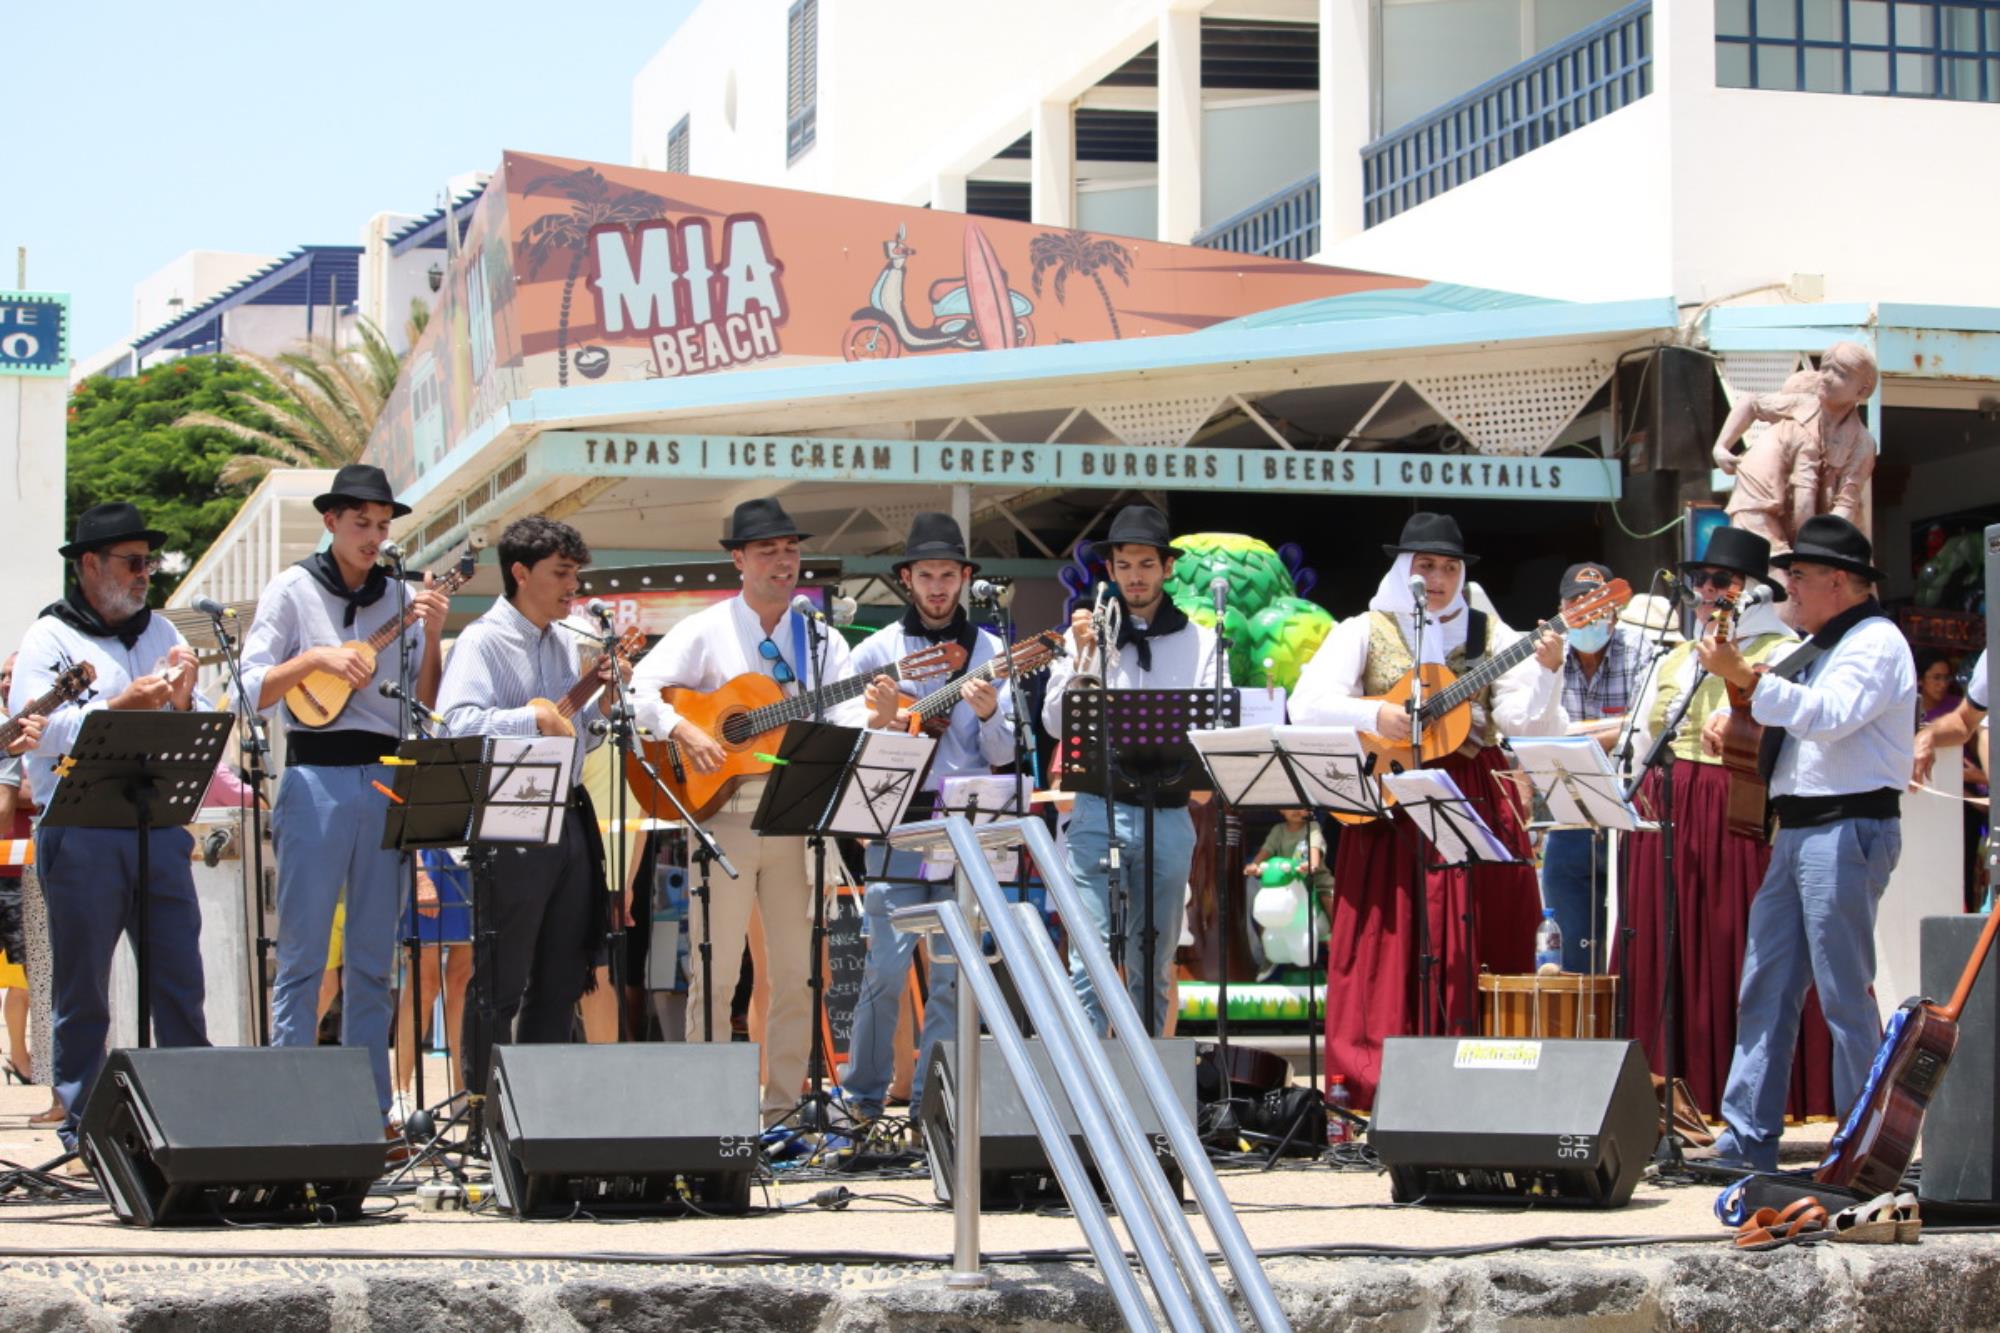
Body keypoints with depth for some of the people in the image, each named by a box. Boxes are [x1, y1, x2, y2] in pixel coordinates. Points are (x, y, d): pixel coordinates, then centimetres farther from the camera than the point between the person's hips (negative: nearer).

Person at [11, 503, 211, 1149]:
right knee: (82, 989, 1)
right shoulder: (51, 639, 2)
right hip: (82, 833, -4)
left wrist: (182, 699, -6)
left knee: (180, 980, 2)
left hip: (159, 826, 4)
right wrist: (123, 705, -19)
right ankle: (83, 1121, 8)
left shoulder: (160, 631, 17)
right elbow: (41, 732, -12)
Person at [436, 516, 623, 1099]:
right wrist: (533, 717, -25)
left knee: (561, 980, 12)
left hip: (569, 820, 8)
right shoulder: (485, 641, -8)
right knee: (499, 985, -1)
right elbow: (456, 721, -23)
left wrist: (600, 705, 4)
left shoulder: (567, 643, 15)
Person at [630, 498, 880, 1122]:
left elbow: (844, 718, -2)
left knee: (798, 971, 4)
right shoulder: (705, 632, 2)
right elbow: (640, 688, -5)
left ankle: (783, 1105, 12)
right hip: (722, 816, -3)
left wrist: (875, 714, -23)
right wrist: (684, 732, -20)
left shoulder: (822, 641, 10)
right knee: (716, 972, -2)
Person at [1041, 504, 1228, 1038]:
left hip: (1167, 813, 2)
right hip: (1097, 809, -1)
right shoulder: (1087, 633, 10)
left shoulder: (1201, 642, 11)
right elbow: (1055, 722, 3)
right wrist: (1082, 656, -10)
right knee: (1090, 959, -11)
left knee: (1153, 967, 7)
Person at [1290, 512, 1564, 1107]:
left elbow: (1524, 720, -1)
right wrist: (1375, 715, -17)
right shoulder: (1366, 632, 7)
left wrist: (1546, 670, -17)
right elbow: (1307, 705, -4)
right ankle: (1385, 1087, -3)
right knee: (1392, 944, -5)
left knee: (1479, 942, -2)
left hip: (1474, 805, 2)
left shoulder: (1488, 634, 11)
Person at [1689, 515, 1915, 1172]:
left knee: (1845, 993, -8)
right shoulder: (1821, 646, 21)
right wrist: (1729, 718, 10)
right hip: (1797, 831, 10)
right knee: (1765, 986, 7)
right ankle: (1748, 1138, 9)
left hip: (1849, 829, -10)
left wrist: (1747, 675, -27)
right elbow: (1790, 715, 30)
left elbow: (1829, 716, -23)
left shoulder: (1876, 642, -9)